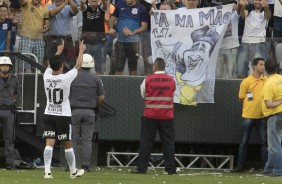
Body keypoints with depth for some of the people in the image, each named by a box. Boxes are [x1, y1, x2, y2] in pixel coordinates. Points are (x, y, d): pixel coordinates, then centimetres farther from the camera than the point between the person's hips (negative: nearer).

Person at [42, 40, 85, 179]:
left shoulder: (47, 77, -3)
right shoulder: (66, 78, -15)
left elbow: (51, 64, 18)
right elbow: (78, 66, -1)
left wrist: (58, 52, 33)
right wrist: (81, 51, 15)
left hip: (49, 115, 3)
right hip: (63, 115, -3)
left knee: (49, 143, -4)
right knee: (67, 144, 8)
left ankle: (47, 171, -15)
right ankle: (73, 171, 20)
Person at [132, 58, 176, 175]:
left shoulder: (148, 80, -6)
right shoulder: (171, 80, 0)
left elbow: (143, 95, 6)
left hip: (150, 116, -1)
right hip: (167, 116, 1)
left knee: (146, 142, 3)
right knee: (168, 142, 6)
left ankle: (142, 168, 0)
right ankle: (171, 168, 5)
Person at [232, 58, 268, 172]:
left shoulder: (266, 80, 4)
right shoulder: (246, 82, -4)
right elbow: (241, 98, 2)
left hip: (261, 116, 2)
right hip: (248, 116, -2)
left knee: (264, 142, 2)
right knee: (244, 142, 3)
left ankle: (266, 166, 6)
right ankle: (241, 166, 9)